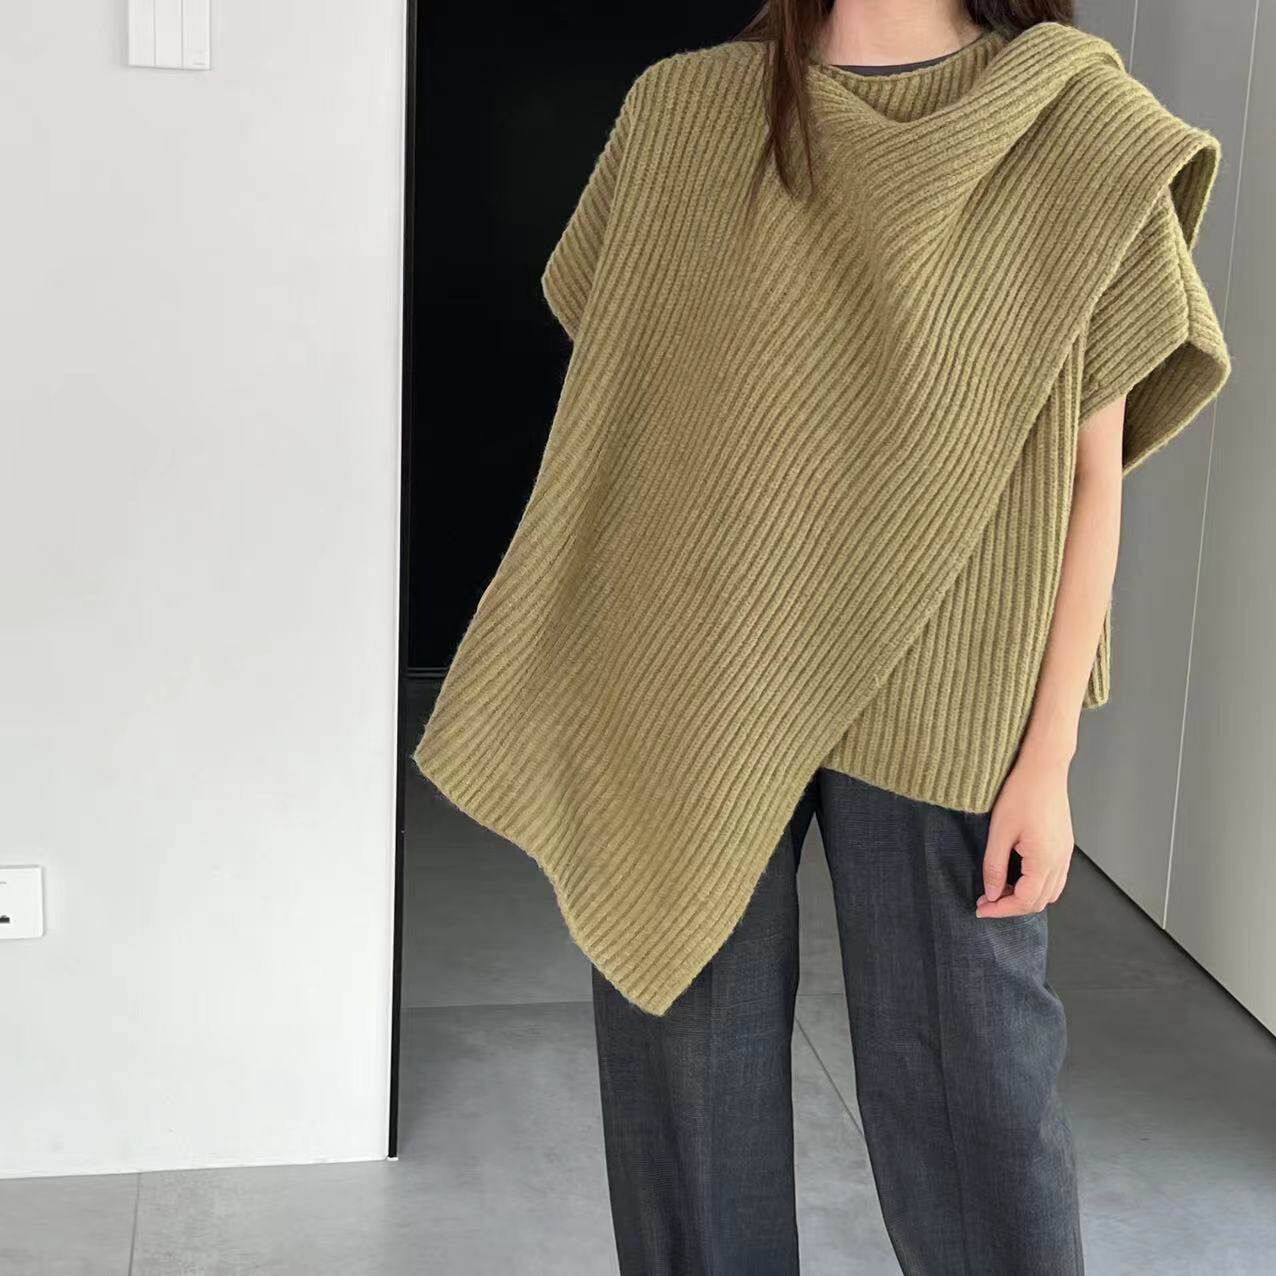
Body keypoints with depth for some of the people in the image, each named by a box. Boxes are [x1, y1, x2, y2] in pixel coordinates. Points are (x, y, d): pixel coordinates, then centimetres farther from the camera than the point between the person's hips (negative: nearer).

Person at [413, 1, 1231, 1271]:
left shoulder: (1086, 132, -3)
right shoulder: (679, 109, 2)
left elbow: (1094, 474, -2)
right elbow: (621, 398, 8)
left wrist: (1049, 757, -5)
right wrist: (599, 677, 6)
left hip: (935, 707, -1)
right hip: (692, 684, 2)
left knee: (965, 1075, 5)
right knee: (688, 1044, 11)